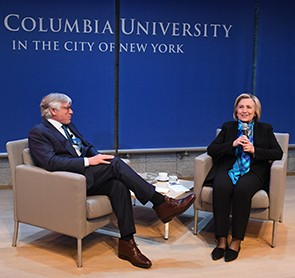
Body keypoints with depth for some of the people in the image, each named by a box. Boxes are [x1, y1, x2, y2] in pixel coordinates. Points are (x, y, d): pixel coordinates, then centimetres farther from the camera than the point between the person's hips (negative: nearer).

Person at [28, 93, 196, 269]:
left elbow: (88, 147, 23)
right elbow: (50, 162, -17)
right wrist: (88, 161, -22)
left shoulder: (69, 126, 23)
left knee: (118, 185, -24)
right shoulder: (38, 133, -2)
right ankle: (161, 203, -22)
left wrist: (98, 156, -2)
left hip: (87, 176, 7)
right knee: (115, 163, -25)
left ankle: (127, 243, -22)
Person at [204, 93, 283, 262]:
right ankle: (222, 240, -27)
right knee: (221, 187, -34)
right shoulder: (228, 127, 19)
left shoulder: (265, 129, 18)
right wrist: (233, 144, -8)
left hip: (253, 171, -1)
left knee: (242, 189, -36)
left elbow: (278, 153, 6)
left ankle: (236, 241, -27)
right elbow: (211, 150, 7)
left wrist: (254, 150, -8)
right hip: (228, 168, 1)